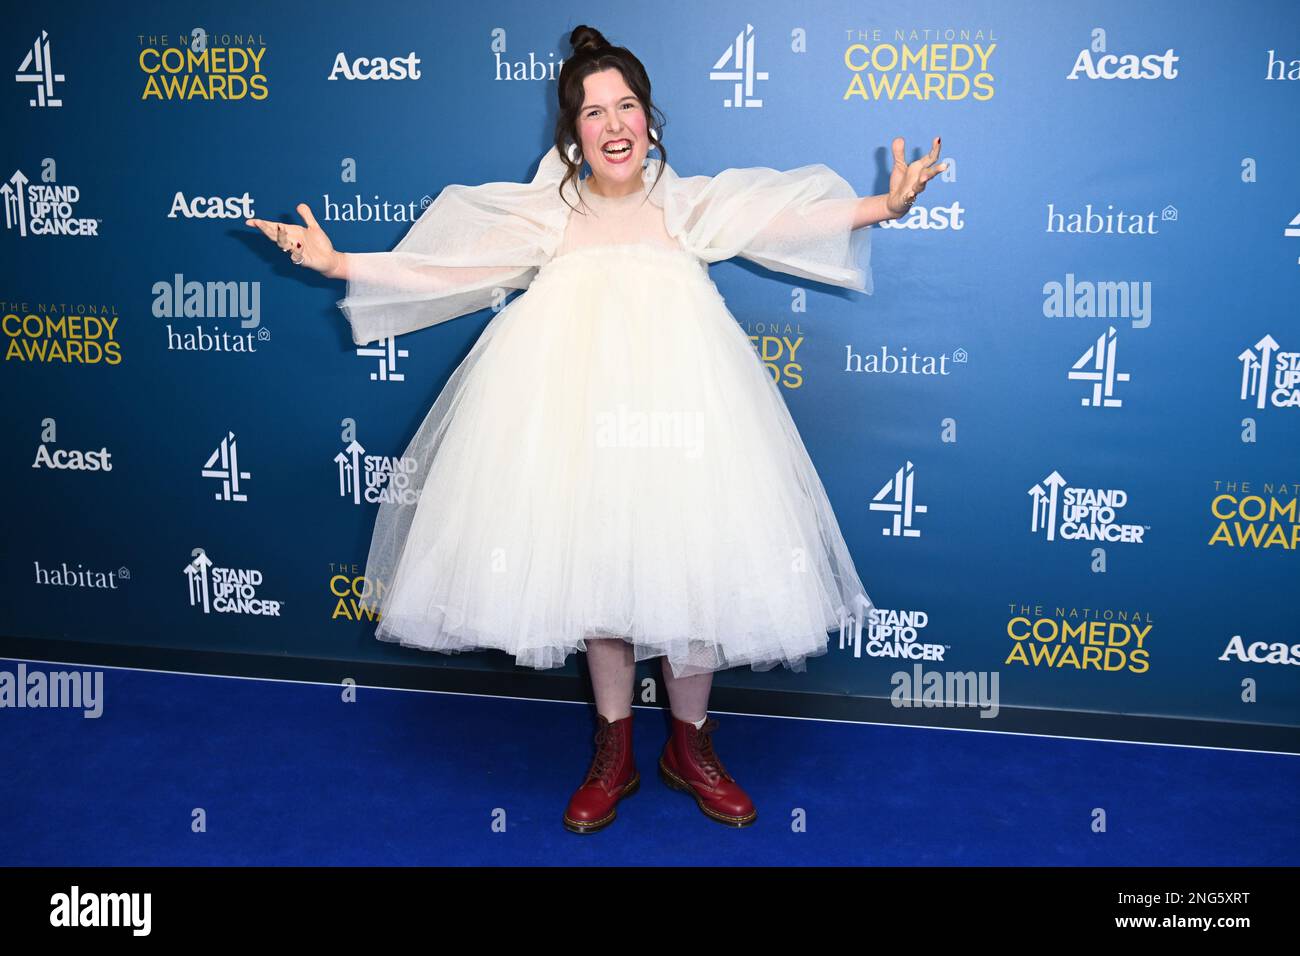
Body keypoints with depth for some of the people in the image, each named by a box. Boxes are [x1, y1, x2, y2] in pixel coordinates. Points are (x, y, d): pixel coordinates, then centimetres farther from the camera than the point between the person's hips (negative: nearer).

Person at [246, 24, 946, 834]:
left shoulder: (690, 206, 9)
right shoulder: (544, 216, 11)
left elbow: (795, 217, -2)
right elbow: (442, 268, 9)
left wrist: (884, 205, -15)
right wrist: (340, 263, 3)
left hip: (676, 404, -1)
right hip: (574, 412, 1)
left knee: (690, 563, 0)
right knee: (593, 564, 7)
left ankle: (690, 746, 24)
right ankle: (615, 752, 27)